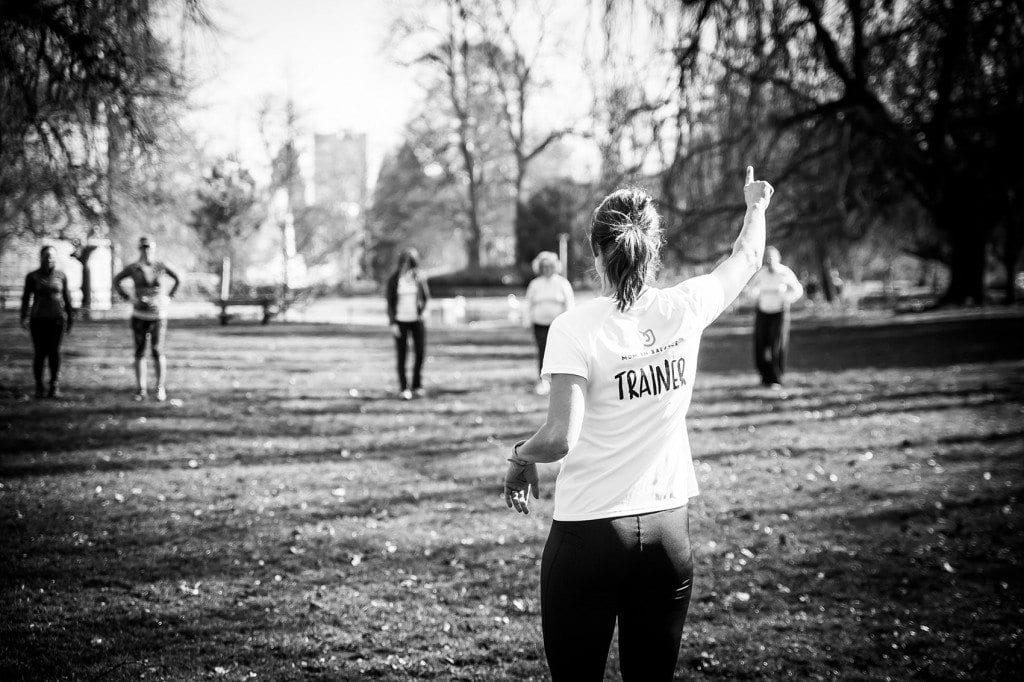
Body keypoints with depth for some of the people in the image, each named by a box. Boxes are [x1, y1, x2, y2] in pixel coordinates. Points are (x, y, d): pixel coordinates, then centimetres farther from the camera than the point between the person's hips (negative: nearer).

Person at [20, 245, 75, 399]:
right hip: (38, 319, -1)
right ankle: (39, 387, 6)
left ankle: (55, 386, -1)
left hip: (57, 318, 1)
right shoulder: (32, 276, 1)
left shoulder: (61, 276, 5)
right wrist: (24, 318, -12)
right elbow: (26, 298, -1)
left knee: (54, 351, -6)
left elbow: (66, 298, 10)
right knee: (39, 352, -2)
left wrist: (70, 319, 9)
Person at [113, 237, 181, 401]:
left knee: (157, 352, -6)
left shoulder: (162, 266, -4)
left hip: (158, 315, -1)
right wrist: (127, 298, 0)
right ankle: (140, 390, 10)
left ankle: (161, 388, 10)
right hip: (139, 315, 1)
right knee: (140, 352, 3)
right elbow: (116, 281, 9)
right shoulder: (133, 268, -5)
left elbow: (178, 280, 11)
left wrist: (169, 298, 4)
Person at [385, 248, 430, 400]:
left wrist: (422, 311, -2)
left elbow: (426, 297, 12)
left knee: (420, 353, -1)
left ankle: (417, 386, 13)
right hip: (401, 321, -2)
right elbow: (390, 302, -4)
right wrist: (392, 323, -9)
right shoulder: (394, 279, -6)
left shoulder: (419, 278, 0)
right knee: (402, 355, 0)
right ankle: (403, 388, 6)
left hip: (417, 320, 2)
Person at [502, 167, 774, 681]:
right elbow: (746, 260, 19)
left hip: (587, 535, -4)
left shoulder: (575, 328, -13)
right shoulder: (684, 309, -1)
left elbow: (559, 438, -21)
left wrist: (521, 455, 0)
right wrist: (756, 207, 38)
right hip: (669, 530, 4)